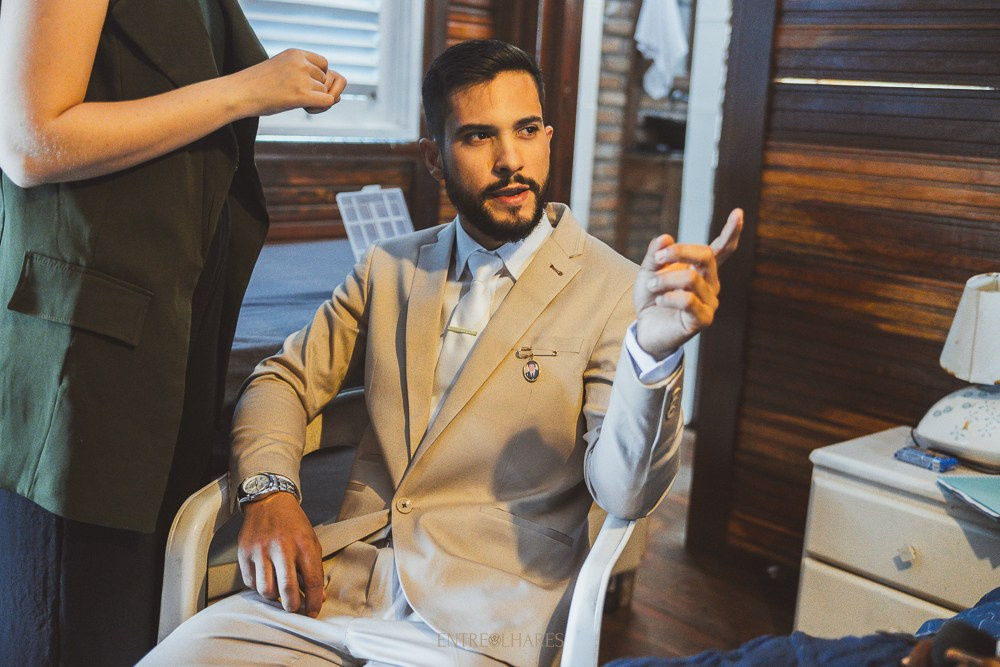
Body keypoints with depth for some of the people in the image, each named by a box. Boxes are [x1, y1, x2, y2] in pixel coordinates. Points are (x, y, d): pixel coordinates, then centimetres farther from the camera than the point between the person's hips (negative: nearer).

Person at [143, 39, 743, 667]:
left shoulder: (616, 291, -3)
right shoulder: (392, 269, 12)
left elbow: (623, 495, -10)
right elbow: (283, 380, 15)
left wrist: (654, 351, -29)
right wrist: (268, 493, -5)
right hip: (334, 584, 3)